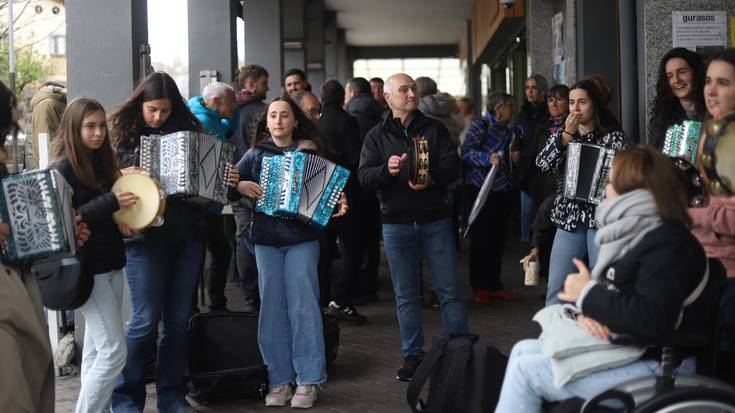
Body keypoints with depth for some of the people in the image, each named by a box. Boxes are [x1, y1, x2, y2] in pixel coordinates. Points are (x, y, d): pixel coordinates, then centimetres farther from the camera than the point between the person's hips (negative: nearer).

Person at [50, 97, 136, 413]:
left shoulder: (101, 162, 10)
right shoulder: (63, 169, -11)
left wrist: (122, 223, -2)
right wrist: (110, 203, -21)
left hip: (111, 263, 7)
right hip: (86, 269, -7)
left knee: (96, 350, 11)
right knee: (114, 351, -10)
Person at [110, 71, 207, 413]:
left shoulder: (186, 130, 8)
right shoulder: (123, 135, 0)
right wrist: (121, 177, -18)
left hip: (187, 235, 3)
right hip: (145, 236, -3)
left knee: (178, 320, 8)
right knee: (145, 320, -3)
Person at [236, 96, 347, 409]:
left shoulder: (310, 151, 4)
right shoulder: (256, 154, 9)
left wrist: (338, 203, -16)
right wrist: (240, 186, -13)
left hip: (302, 238, -2)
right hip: (266, 240, 2)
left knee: (303, 306, -4)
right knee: (272, 310, 3)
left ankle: (307, 381, 2)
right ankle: (279, 381, 10)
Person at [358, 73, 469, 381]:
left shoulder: (434, 129, 6)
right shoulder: (377, 136, 5)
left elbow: (453, 165, -4)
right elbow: (365, 178, -5)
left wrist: (432, 179, -24)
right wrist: (387, 170, -25)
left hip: (435, 220, 0)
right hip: (396, 225, 1)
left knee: (449, 291, 0)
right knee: (406, 296, 8)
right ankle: (412, 355, 19)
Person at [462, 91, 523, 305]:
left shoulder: (509, 131, 16)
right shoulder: (480, 127, -7)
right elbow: (467, 152, -17)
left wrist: (514, 159, 7)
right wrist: (488, 159, -30)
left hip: (503, 191, 7)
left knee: (498, 239, 10)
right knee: (481, 240, -3)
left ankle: (494, 285, 19)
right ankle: (479, 288, 5)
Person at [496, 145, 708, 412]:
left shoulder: (668, 244, -19)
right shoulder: (633, 233, 13)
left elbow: (651, 319, -31)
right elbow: (609, 292, 13)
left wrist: (587, 294, -18)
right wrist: (586, 310, -13)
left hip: (652, 366, -10)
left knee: (524, 371, -11)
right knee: (523, 350, 7)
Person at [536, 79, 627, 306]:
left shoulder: (613, 138, 3)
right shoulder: (561, 136, 14)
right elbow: (543, 164, -2)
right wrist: (566, 135, -6)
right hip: (569, 219, 3)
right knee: (556, 290, 1)